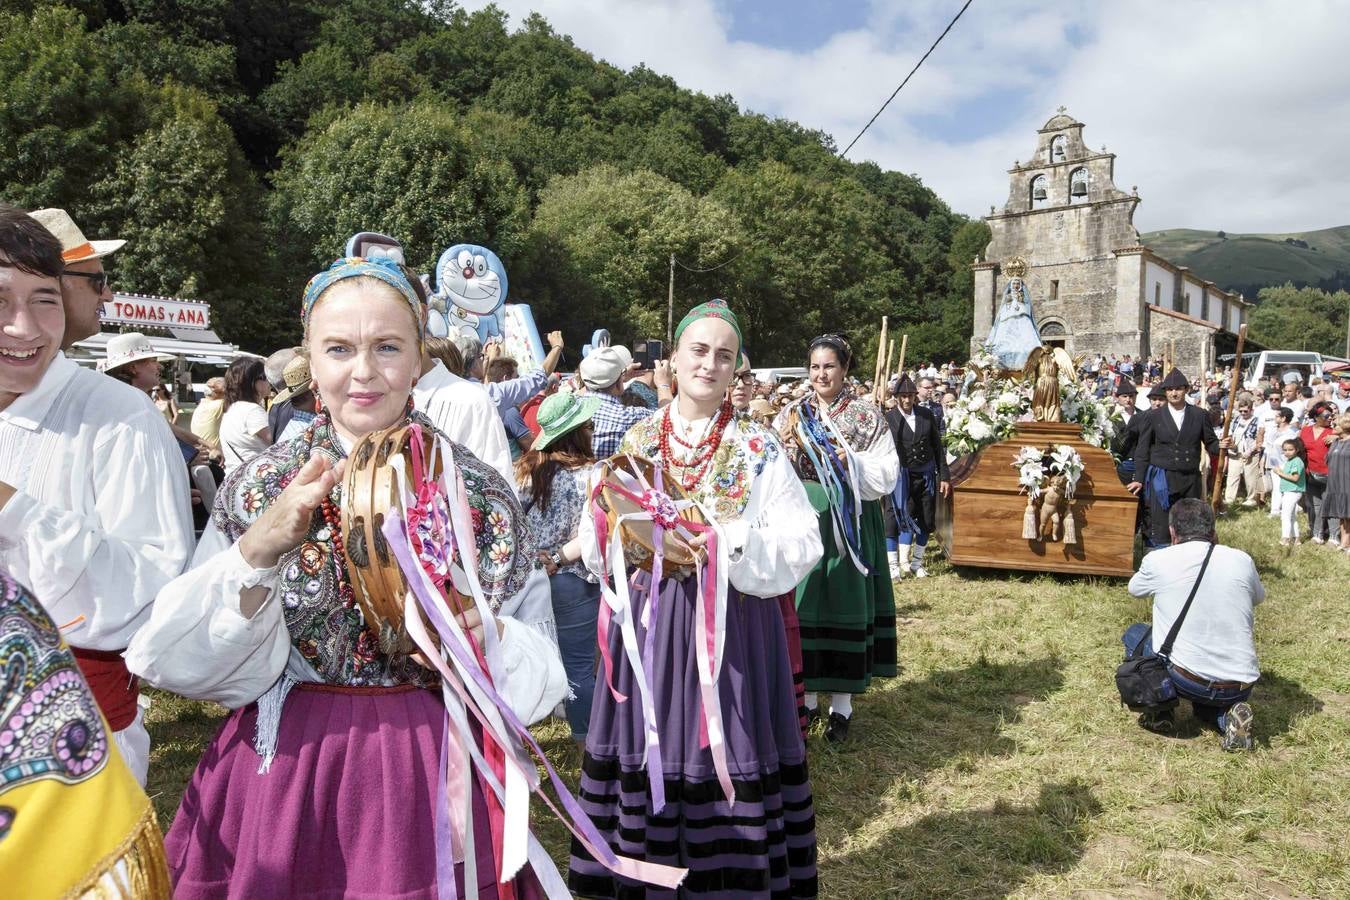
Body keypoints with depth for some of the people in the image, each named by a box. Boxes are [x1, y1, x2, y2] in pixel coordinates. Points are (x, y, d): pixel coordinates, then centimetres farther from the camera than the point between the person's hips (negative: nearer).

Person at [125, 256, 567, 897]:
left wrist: (491, 633, -22)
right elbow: (187, 661, -8)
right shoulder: (259, 485, -3)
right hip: (282, 770, 1)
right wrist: (260, 549, -23)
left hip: (430, 774, 0)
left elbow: (541, 666, -1)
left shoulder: (479, 494, -3)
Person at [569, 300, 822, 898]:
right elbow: (594, 545, 8)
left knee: (725, 754, 2)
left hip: (732, 625, -2)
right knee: (651, 748, 7)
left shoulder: (759, 450, -1)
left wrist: (729, 542, -20)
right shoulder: (634, 442, 6)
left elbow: (801, 544, -7)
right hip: (649, 623, 2)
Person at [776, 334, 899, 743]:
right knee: (802, 602, 5)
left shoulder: (867, 415, 1)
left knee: (844, 601, 2)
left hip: (848, 523, -2)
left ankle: (841, 702, 13)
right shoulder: (791, 413, 8)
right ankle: (806, 691, 20)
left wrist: (850, 463, -17)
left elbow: (887, 473, -4)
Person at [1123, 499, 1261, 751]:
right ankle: (1227, 716, 4)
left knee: (1135, 634, 25)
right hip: (1240, 688, 3)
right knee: (1206, 706, 38)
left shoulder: (1158, 560, -4)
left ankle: (1159, 712, 15)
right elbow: (1259, 597, 24)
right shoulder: (1241, 560, 1)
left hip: (1184, 680, -3)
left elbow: (1134, 589, 19)